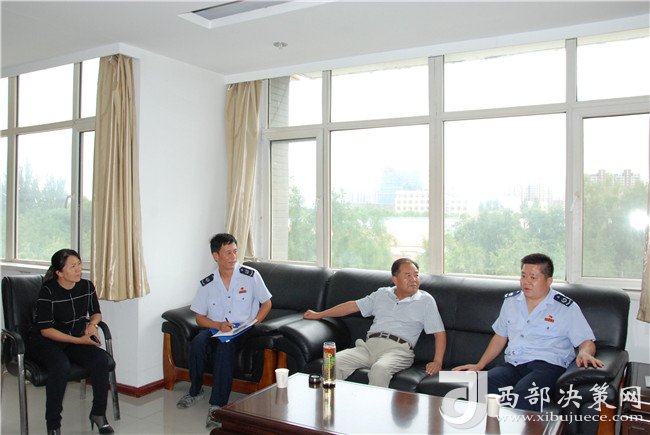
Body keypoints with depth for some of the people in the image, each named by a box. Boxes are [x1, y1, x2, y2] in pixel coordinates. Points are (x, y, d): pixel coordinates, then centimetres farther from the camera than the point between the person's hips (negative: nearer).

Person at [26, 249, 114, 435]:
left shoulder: (87, 286, -2)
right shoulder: (48, 291, -16)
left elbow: (96, 313, 14)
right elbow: (45, 330, -17)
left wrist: (91, 324, -9)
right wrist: (78, 340, -21)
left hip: (76, 340, 4)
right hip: (45, 342, -4)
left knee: (102, 359, -23)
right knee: (61, 366, -36)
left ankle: (98, 413, -7)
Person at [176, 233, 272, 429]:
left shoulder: (251, 276, -5)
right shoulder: (207, 284, 1)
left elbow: (266, 303, 4)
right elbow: (199, 318, 5)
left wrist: (253, 324, -11)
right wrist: (219, 325, -14)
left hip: (242, 331, -2)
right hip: (216, 329, 3)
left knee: (225, 346, -34)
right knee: (197, 342, -29)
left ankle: (217, 405, -28)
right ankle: (195, 391, -3)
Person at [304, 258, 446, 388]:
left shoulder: (426, 300, 12)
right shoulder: (382, 294, 21)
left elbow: (439, 333, 8)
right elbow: (353, 305, 25)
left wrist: (437, 362, -9)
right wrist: (319, 314, 26)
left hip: (398, 349, -3)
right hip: (369, 345, 4)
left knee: (379, 369, -38)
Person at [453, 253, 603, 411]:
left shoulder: (566, 308, 6)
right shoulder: (510, 300, 20)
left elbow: (587, 342, 5)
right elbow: (500, 337, 26)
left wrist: (584, 353, -20)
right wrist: (479, 365, 20)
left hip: (547, 365, -4)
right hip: (513, 365, 4)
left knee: (522, 393, -38)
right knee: (485, 383, -30)